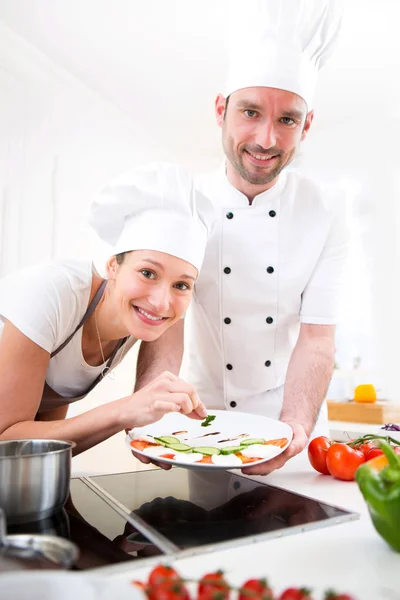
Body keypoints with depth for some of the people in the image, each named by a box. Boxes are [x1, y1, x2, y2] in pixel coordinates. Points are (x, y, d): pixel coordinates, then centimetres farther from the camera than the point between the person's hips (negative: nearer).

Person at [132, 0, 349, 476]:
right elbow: (166, 320, -19)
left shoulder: (327, 211, -12)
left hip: (292, 418, 1)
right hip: (206, 415, 0)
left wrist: (294, 427, -31)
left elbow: (316, 339, -15)